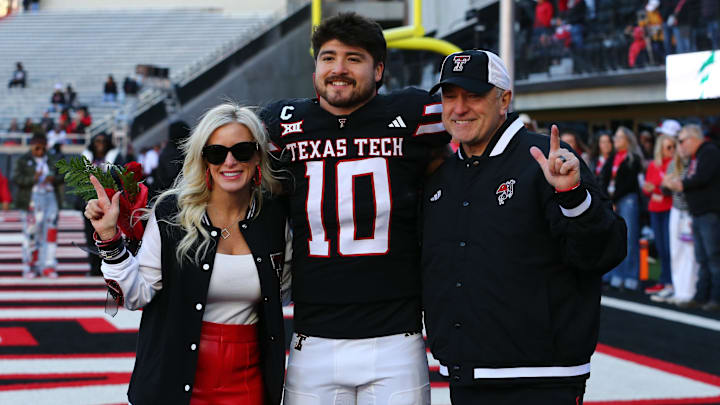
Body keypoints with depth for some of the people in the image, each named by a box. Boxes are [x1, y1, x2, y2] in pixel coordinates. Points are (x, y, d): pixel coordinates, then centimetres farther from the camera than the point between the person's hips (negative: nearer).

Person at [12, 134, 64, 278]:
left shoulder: (52, 161, 15)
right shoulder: (23, 161, 3)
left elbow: (61, 177, 15)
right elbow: (16, 178, -6)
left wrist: (53, 179, -7)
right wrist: (33, 179, -20)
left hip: (49, 197, 4)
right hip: (31, 200, -3)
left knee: (50, 230, -5)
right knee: (30, 232, -2)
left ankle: (48, 266, -1)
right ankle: (29, 267, 8)